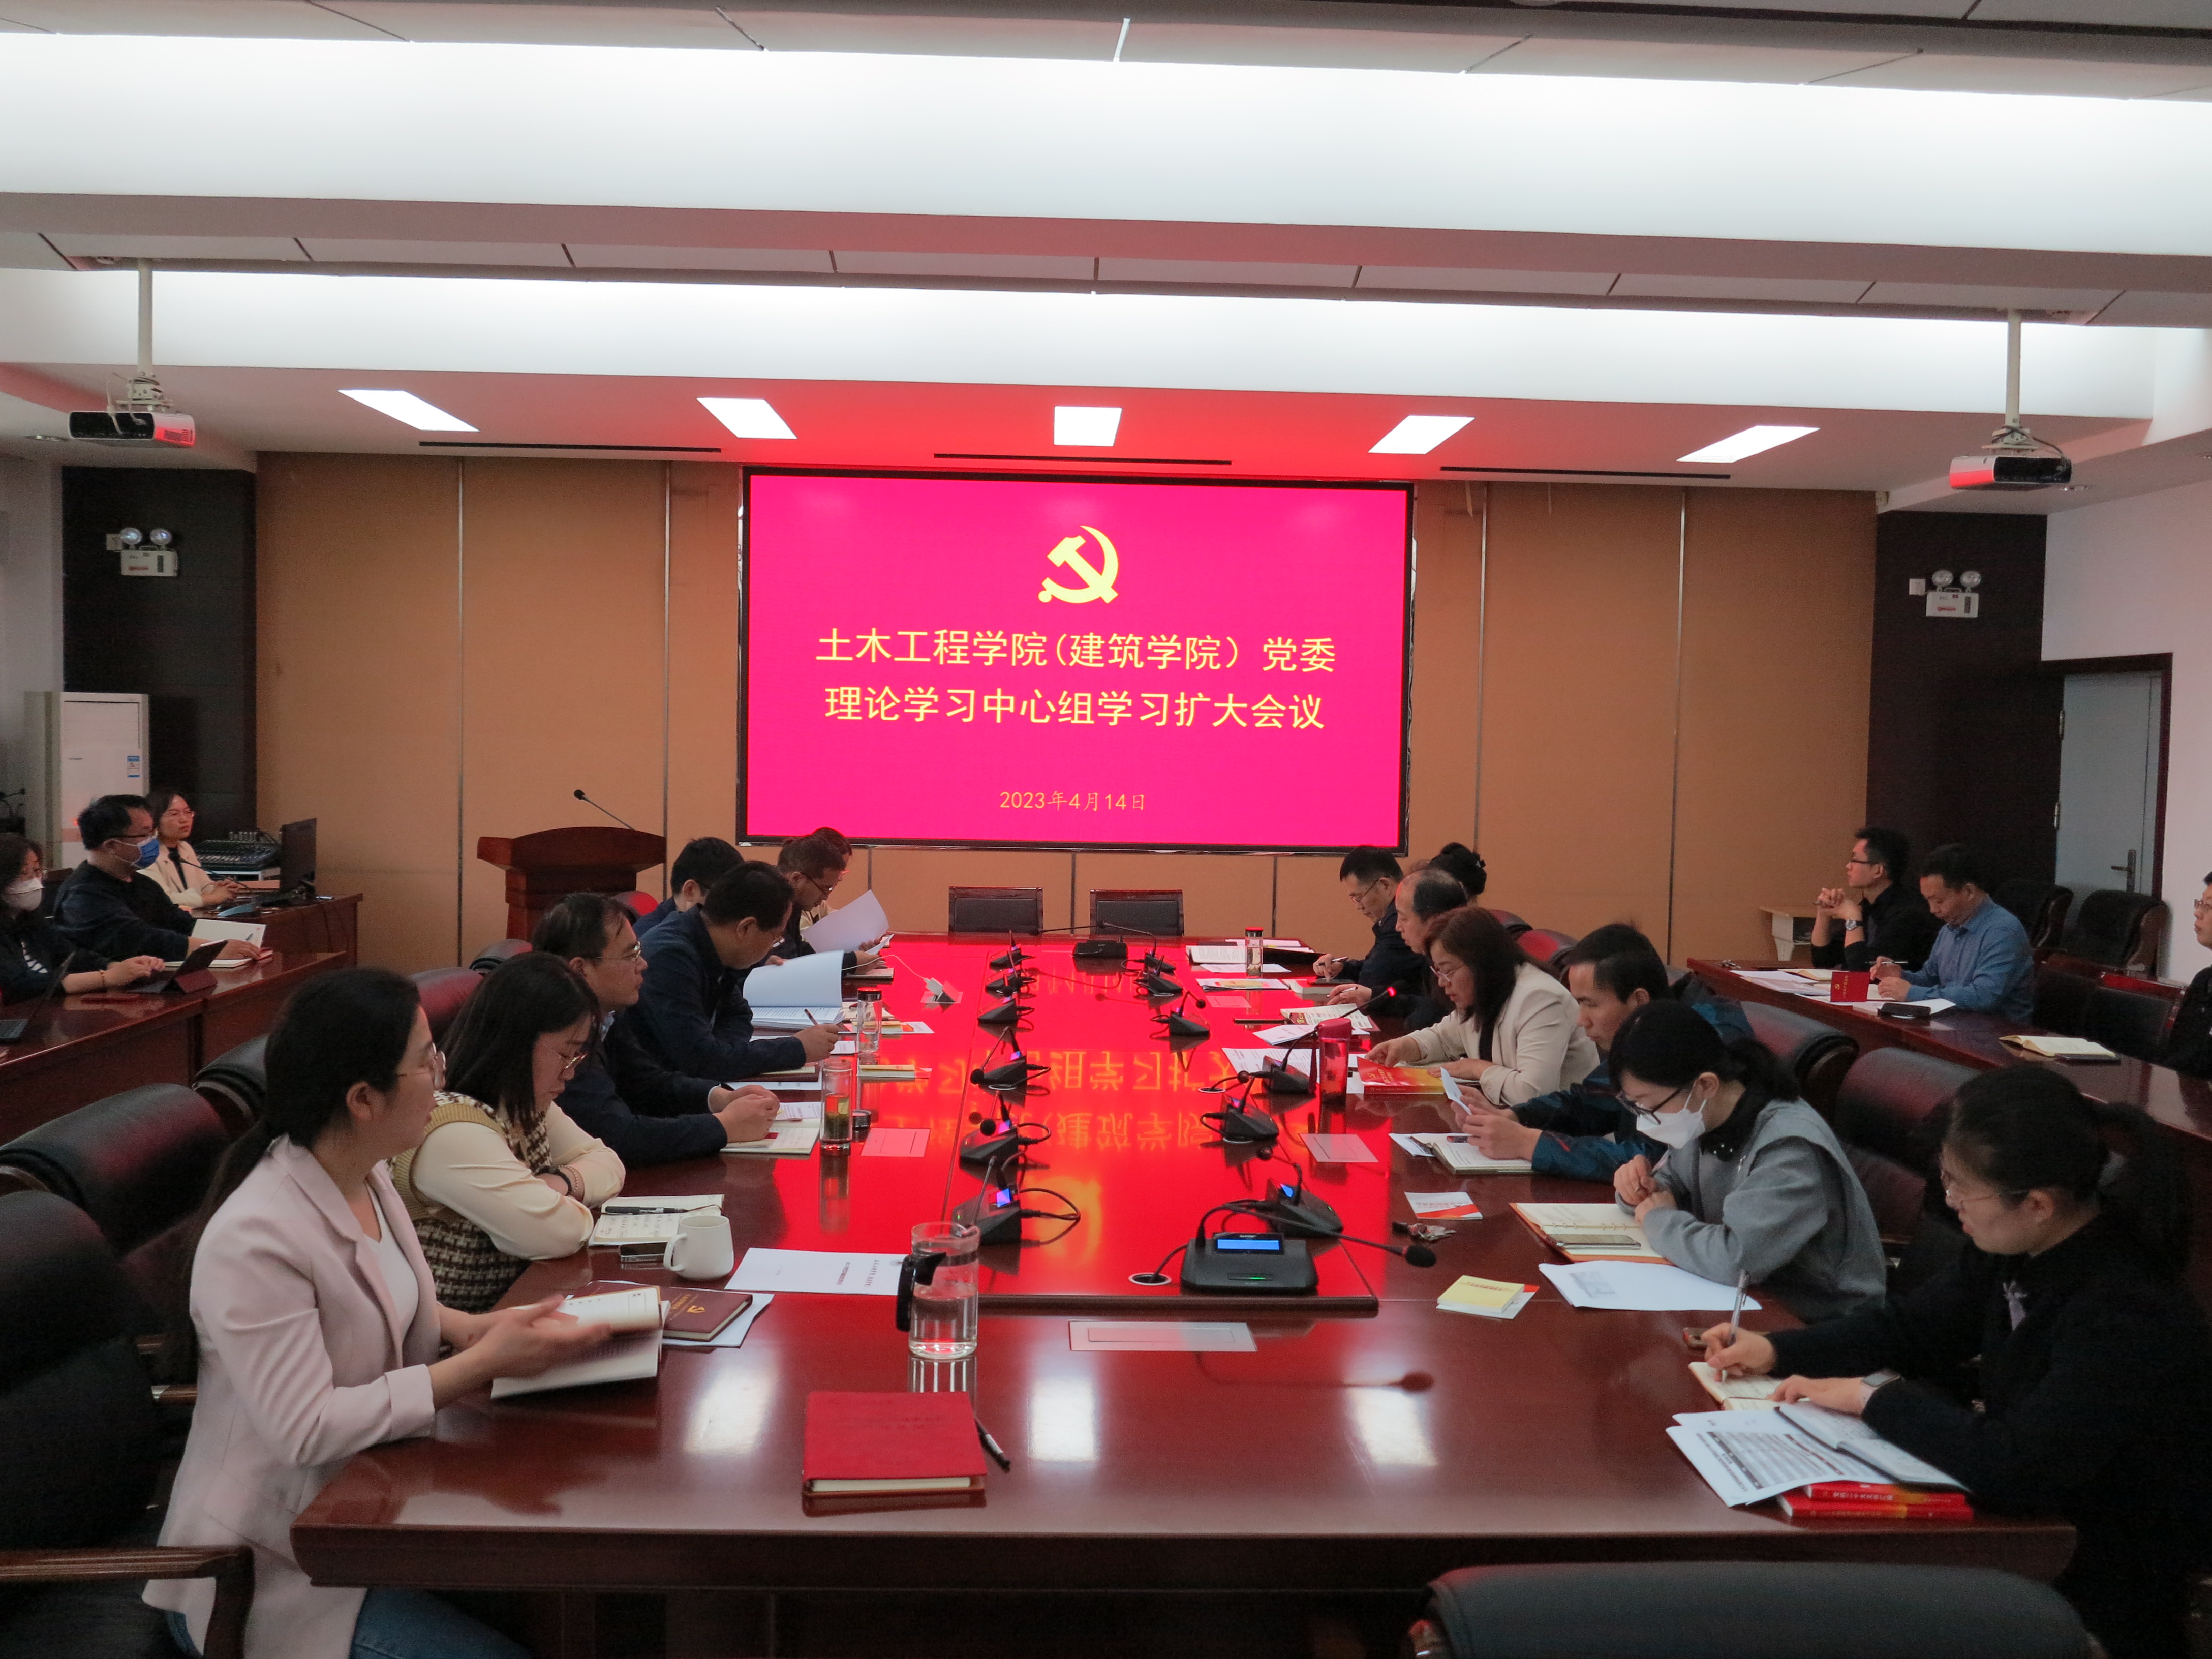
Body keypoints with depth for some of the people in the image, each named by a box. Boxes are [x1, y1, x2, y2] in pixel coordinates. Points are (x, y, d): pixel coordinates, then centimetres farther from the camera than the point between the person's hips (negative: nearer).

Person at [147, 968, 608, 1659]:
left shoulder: (366, 1177, -1)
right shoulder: (253, 1240, -27)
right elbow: (307, 1430, -27)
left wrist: (470, 1328, -4)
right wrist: (483, 1364, -25)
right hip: (267, 1568, -8)